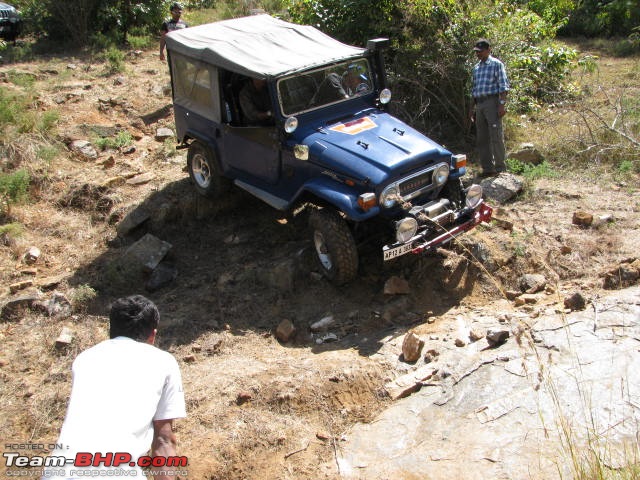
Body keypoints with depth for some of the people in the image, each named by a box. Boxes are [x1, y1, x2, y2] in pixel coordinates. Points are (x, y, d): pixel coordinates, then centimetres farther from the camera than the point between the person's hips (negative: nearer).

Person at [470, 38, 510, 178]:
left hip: (492, 102, -7)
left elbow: (503, 86, -7)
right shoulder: (476, 67, 19)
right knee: (481, 138, 6)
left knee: (496, 136, -8)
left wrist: (502, 104, -17)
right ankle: (487, 168, 13)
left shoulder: (496, 64, -1)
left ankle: (500, 168, -3)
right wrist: (472, 107, 17)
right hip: (479, 104, 7)